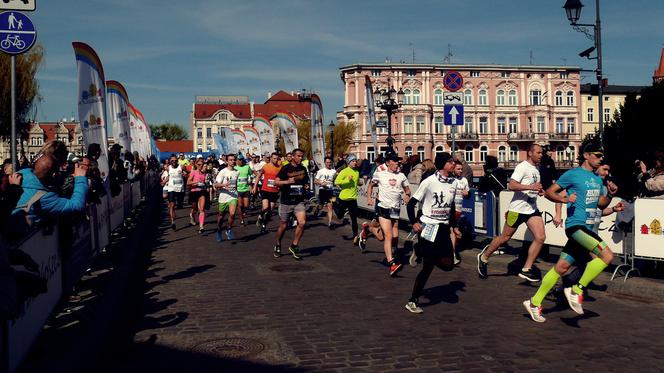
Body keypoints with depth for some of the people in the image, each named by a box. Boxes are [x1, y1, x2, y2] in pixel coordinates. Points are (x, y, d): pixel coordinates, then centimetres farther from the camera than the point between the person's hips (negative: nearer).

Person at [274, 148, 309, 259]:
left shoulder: (303, 169, 8)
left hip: (299, 201, 3)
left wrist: (306, 186, 3)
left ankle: (294, 246, -2)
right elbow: (276, 182, -12)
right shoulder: (286, 168, -7)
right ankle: (278, 246, 33)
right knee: (283, 226, 7)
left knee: (302, 222, -18)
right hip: (286, 202, -3)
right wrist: (287, 181, -28)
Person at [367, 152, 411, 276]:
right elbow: (371, 185, 16)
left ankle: (392, 256, 33)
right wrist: (369, 198, 3)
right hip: (383, 208, -4)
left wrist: (407, 194, -6)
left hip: (396, 209, 4)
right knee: (388, 236, -16)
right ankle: (391, 264, -24)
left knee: (395, 237, 11)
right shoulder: (379, 174, 2)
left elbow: (407, 189, 17)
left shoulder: (401, 176, 9)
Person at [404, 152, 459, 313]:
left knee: (448, 264, -3)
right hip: (428, 226, -6)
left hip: (443, 228, 6)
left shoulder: (454, 182, 7)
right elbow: (411, 203, -7)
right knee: (428, 267, -4)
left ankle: (422, 252, 22)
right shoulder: (430, 181, -11)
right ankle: (413, 301, 9)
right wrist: (414, 222, -16)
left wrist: (454, 225, 17)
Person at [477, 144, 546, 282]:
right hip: (518, 209, -7)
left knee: (540, 237, -8)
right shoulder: (522, 167, -12)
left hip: (532, 209, 7)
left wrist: (539, 190, 10)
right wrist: (531, 187, -30)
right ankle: (483, 257, 26)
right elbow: (512, 185, -24)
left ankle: (526, 270, -1)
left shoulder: (536, 169, 15)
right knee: (504, 238, 4)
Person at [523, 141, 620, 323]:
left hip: (587, 229, 8)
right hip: (576, 225, -8)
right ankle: (576, 290, -11)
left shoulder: (598, 178, 17)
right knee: (607, 255, -22)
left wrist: (610, 195, 4)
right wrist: (565, 199, -20)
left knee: (562, 267, 8)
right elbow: (549, 192, -3)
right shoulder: (573, 174, -5)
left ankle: (535, 302, 15)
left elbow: (601, 204, 24)